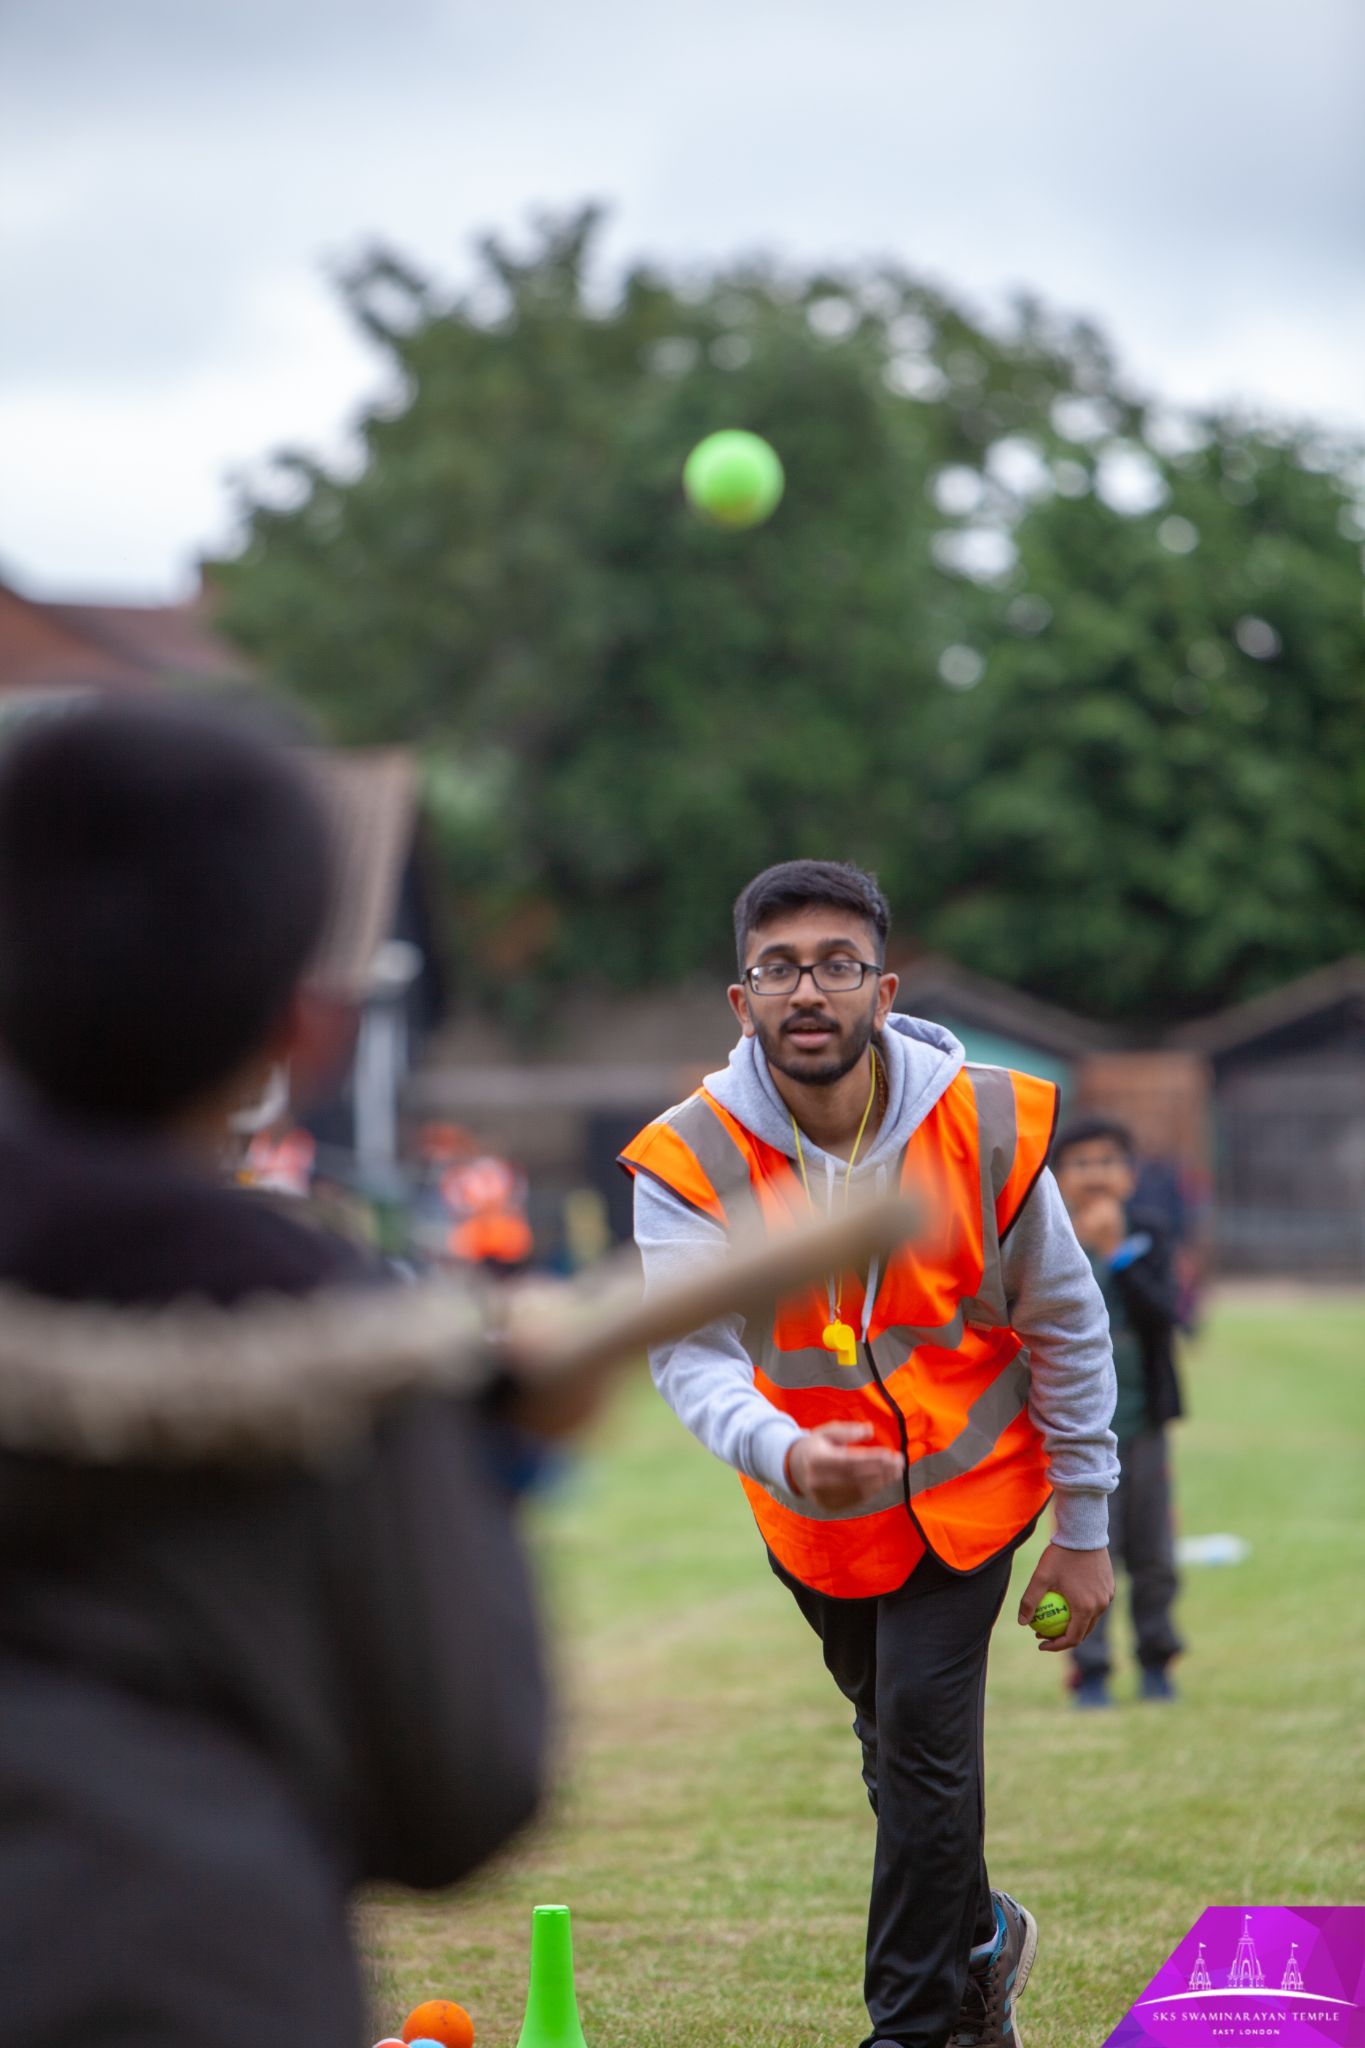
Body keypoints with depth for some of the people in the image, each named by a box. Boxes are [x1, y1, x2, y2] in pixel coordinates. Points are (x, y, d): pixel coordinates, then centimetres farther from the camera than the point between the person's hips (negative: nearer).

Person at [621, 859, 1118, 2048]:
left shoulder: (988, 1129, -20)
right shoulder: (690, 1160, -21)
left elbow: (1066, 1328, -8)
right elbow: (691, 1351, -30)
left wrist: (1083, 1530, -5)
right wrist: (782, 1454, -52)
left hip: (968, 1481, -2)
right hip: (810, 1506, 2)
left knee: (923, 1740, -14)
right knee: (899, 1744, 17)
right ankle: (980, 1937, 44)